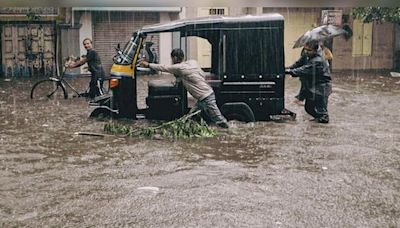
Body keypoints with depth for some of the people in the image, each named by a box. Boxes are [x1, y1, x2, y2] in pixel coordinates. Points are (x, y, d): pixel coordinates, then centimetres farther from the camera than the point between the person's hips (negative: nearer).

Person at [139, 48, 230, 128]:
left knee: (219, 120, -3)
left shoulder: (180, 68, -16)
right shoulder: (193, 62, 6)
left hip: (207, 99, -9)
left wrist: (148, 65, 5)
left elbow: (163, 68, -7)